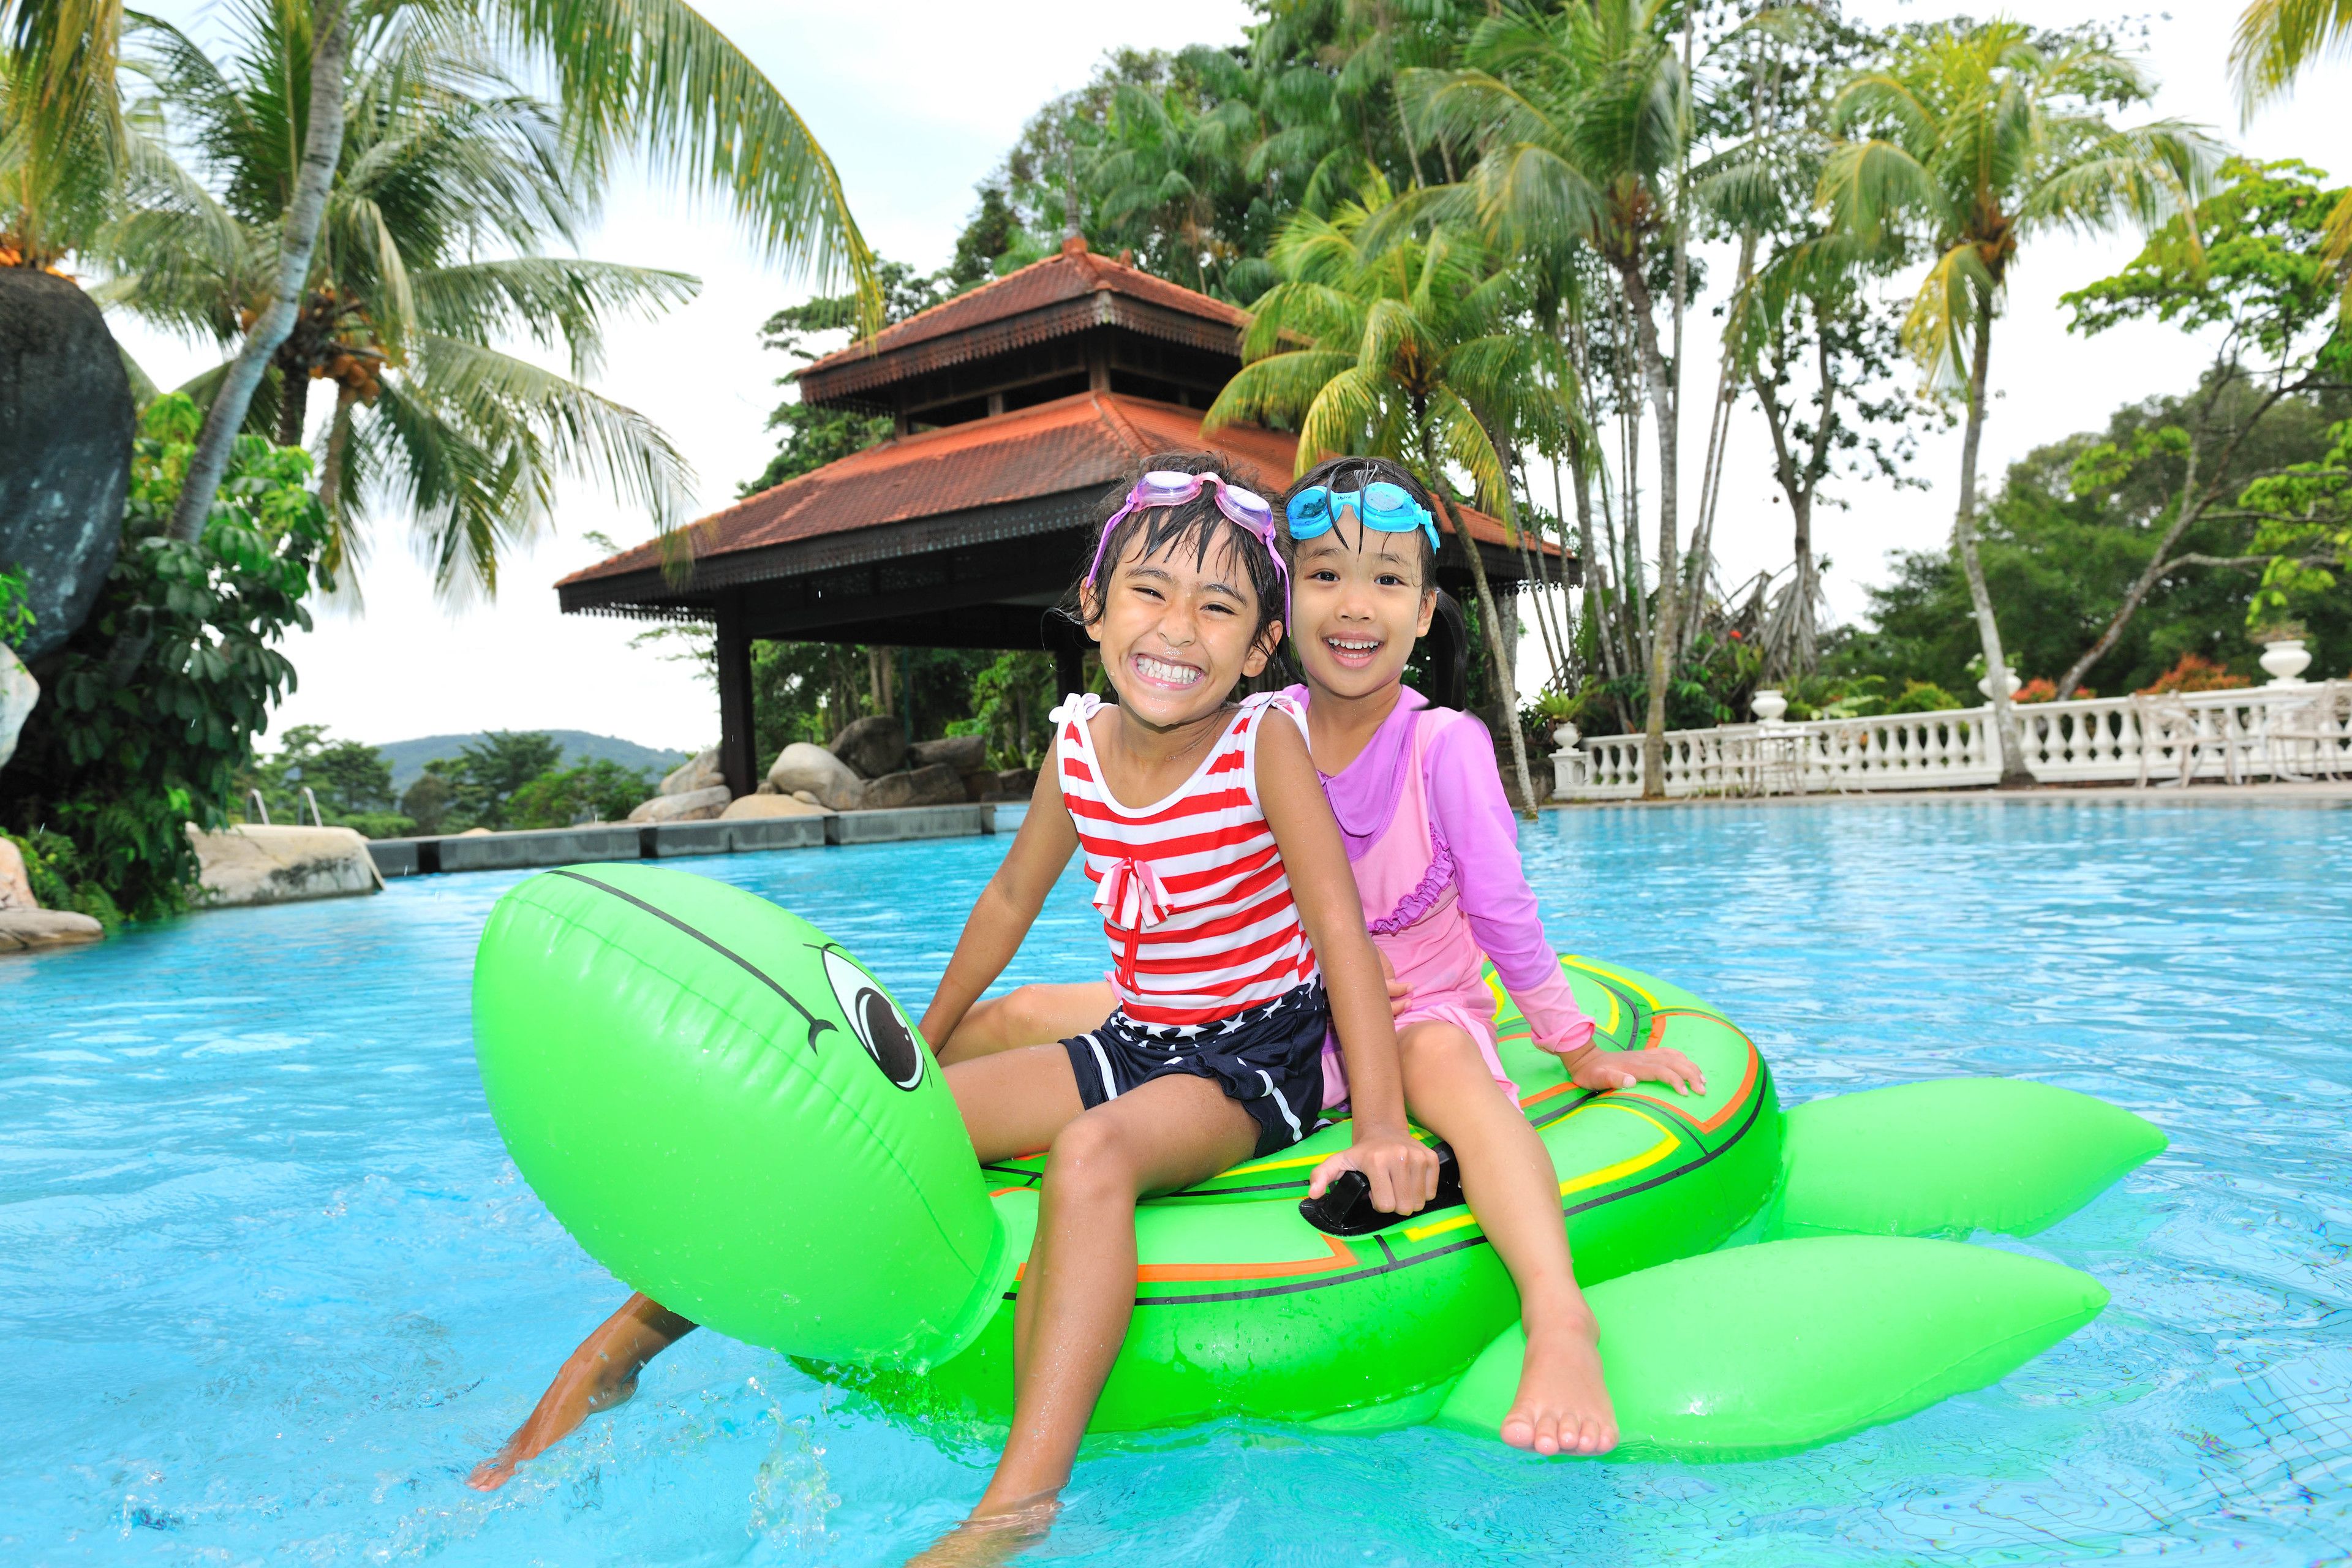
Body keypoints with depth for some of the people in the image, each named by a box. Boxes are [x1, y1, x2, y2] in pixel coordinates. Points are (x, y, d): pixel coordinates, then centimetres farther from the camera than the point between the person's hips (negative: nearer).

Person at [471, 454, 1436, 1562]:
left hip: (1258, 1061, -5)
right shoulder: (1078, 743, -2)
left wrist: (1382, 1128, -25)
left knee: (1092, 1149, -37)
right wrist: (915, 1055, 21)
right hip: (1135, 1044, 5)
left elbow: (1339, 928, -18)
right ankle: (616, 1351, 1)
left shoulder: (1266, 741, -16)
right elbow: (1011, 898, 12)